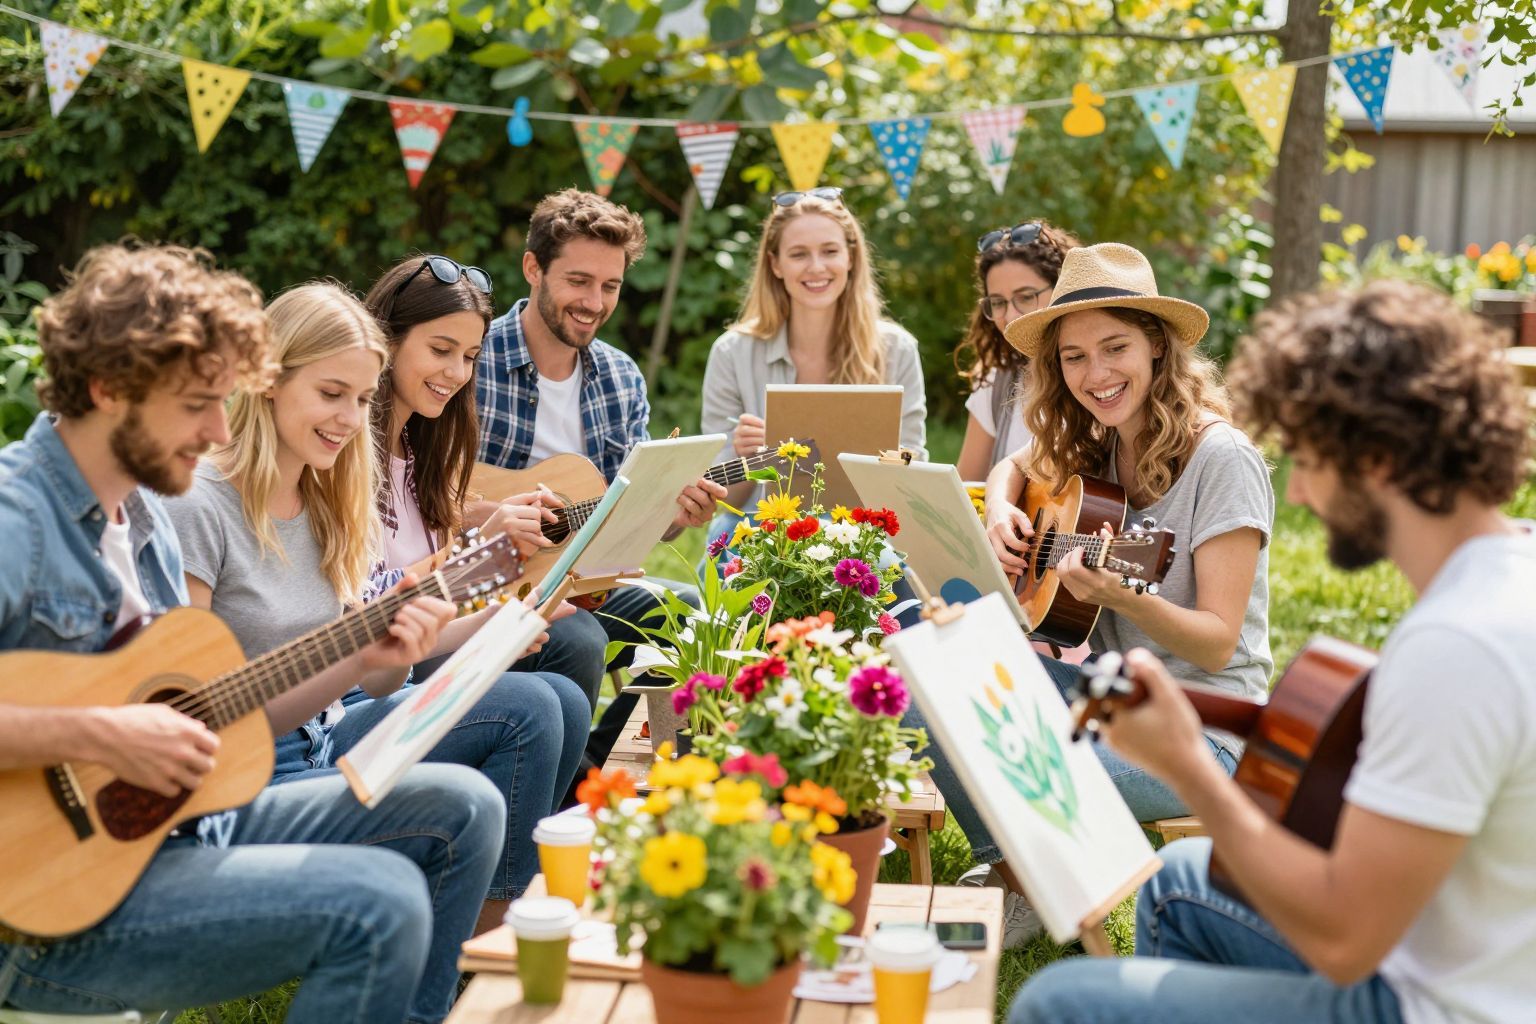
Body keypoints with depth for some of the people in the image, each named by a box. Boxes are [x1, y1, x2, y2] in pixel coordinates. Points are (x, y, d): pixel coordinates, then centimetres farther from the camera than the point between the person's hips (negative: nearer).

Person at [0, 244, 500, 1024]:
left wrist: (361, 660, 6)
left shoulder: (144, 517, 12)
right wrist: (97, 735, -30)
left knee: (459, 807, 4)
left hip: (184, 826, 9)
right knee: (380, 902, -26)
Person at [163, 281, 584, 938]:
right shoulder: (199, 507, -15)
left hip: (332, 734, 8)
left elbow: (371, 683, 7)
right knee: (467, 808, -25)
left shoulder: (328, 505, 10)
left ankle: (485, 944, 2)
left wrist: (488, 625, -8)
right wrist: (356, 660, -23)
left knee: (548, 704, -5)